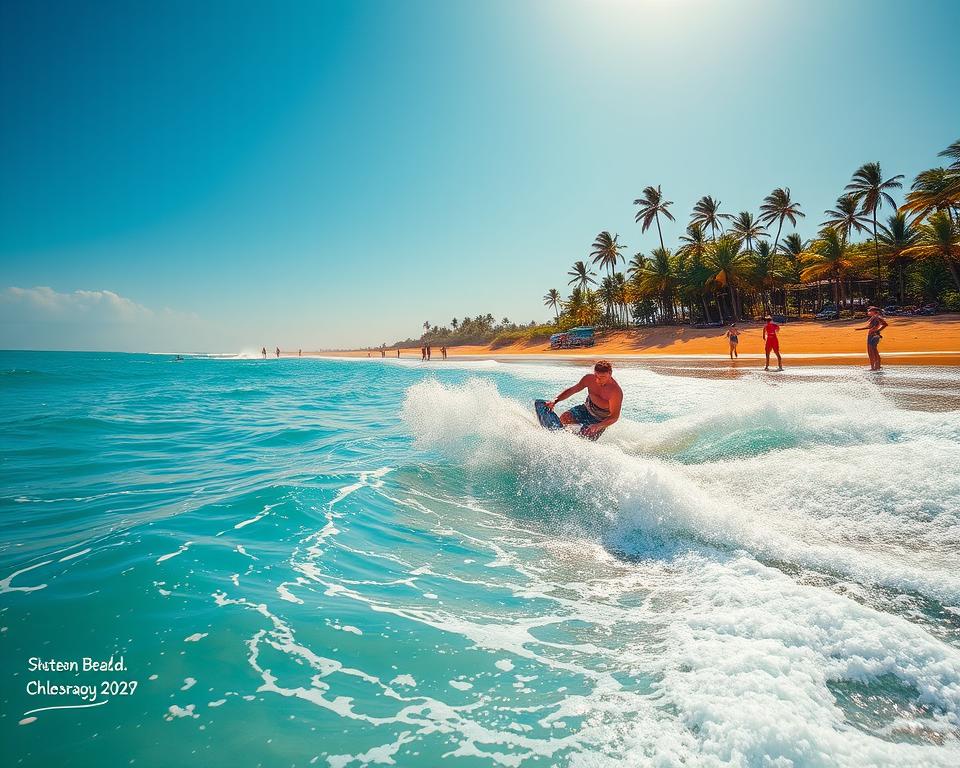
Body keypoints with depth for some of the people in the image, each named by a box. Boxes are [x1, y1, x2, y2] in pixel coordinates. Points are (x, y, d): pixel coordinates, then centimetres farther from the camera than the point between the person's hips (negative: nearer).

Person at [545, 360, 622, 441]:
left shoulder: (615, 391, -30)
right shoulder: (589, 379, -15)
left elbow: (614, 417, -30)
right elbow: (572, 390, -5)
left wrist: (598, 426, -45)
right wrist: (555, 401, -17)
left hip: (600, 420, -4)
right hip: (586, 410, 4)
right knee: (563, 418, -17)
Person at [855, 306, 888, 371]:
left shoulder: (877, 317, -11)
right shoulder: (872, 318, 17)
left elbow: (885, 324, -23)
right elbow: (868, 327, 28)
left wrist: (877, 330, -25)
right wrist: (859, 329, 30)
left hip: (874, 335, -10)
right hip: (869, 335, 10)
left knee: (874, 352, -7)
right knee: (870, 352, 11)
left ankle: (877, 366, -4)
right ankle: (872, 367, 17)